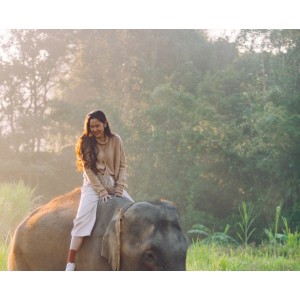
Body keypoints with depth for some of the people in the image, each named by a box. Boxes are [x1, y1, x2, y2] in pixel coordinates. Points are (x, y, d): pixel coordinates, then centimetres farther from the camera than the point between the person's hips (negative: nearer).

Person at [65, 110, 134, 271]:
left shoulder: (115, 140, 2)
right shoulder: (86, 143, -3)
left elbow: (122, 165, 3)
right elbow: (88, 170, -7)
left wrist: (119, 189, -9)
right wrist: (102, 192, -15)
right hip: (93, 185, -4)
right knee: (83, 217, -25)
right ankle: (70, 264, -30)